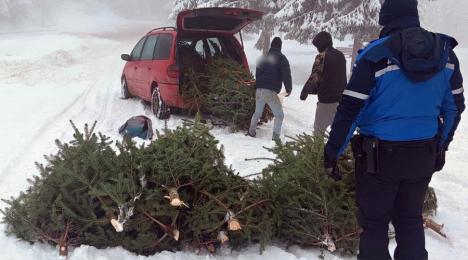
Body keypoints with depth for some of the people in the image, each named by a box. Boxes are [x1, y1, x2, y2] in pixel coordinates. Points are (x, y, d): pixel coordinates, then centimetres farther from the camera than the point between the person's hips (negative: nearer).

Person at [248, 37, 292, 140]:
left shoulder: (264, 58, 17)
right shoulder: (281, 58, -1)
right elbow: (286, 75, -8)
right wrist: (289, 89, 2)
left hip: (259, 90, 6)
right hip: (270, 91, -6)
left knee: (257, 113, 23)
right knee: (279, 115, 4)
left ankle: (252, 131, 28)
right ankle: (276, 136, -6)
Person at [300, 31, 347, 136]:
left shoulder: (322, 57, -12)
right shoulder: (341, 55, 10)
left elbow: (315, 77, -15)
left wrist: (305, 91, -4)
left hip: (326, 100, -7)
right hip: (341, 99, 7)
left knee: (319, 129, 1)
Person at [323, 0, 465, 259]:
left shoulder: (376, 55, -15)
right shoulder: (446, 52, 1)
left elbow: (349, 110, -16)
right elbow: (454, 107, 8)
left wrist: (332, 152, -7)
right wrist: (440, 147, 20)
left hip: (380, 155, -4)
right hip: (424, 154, 5)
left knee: (374, 223, 11)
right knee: (410, 220, 20)